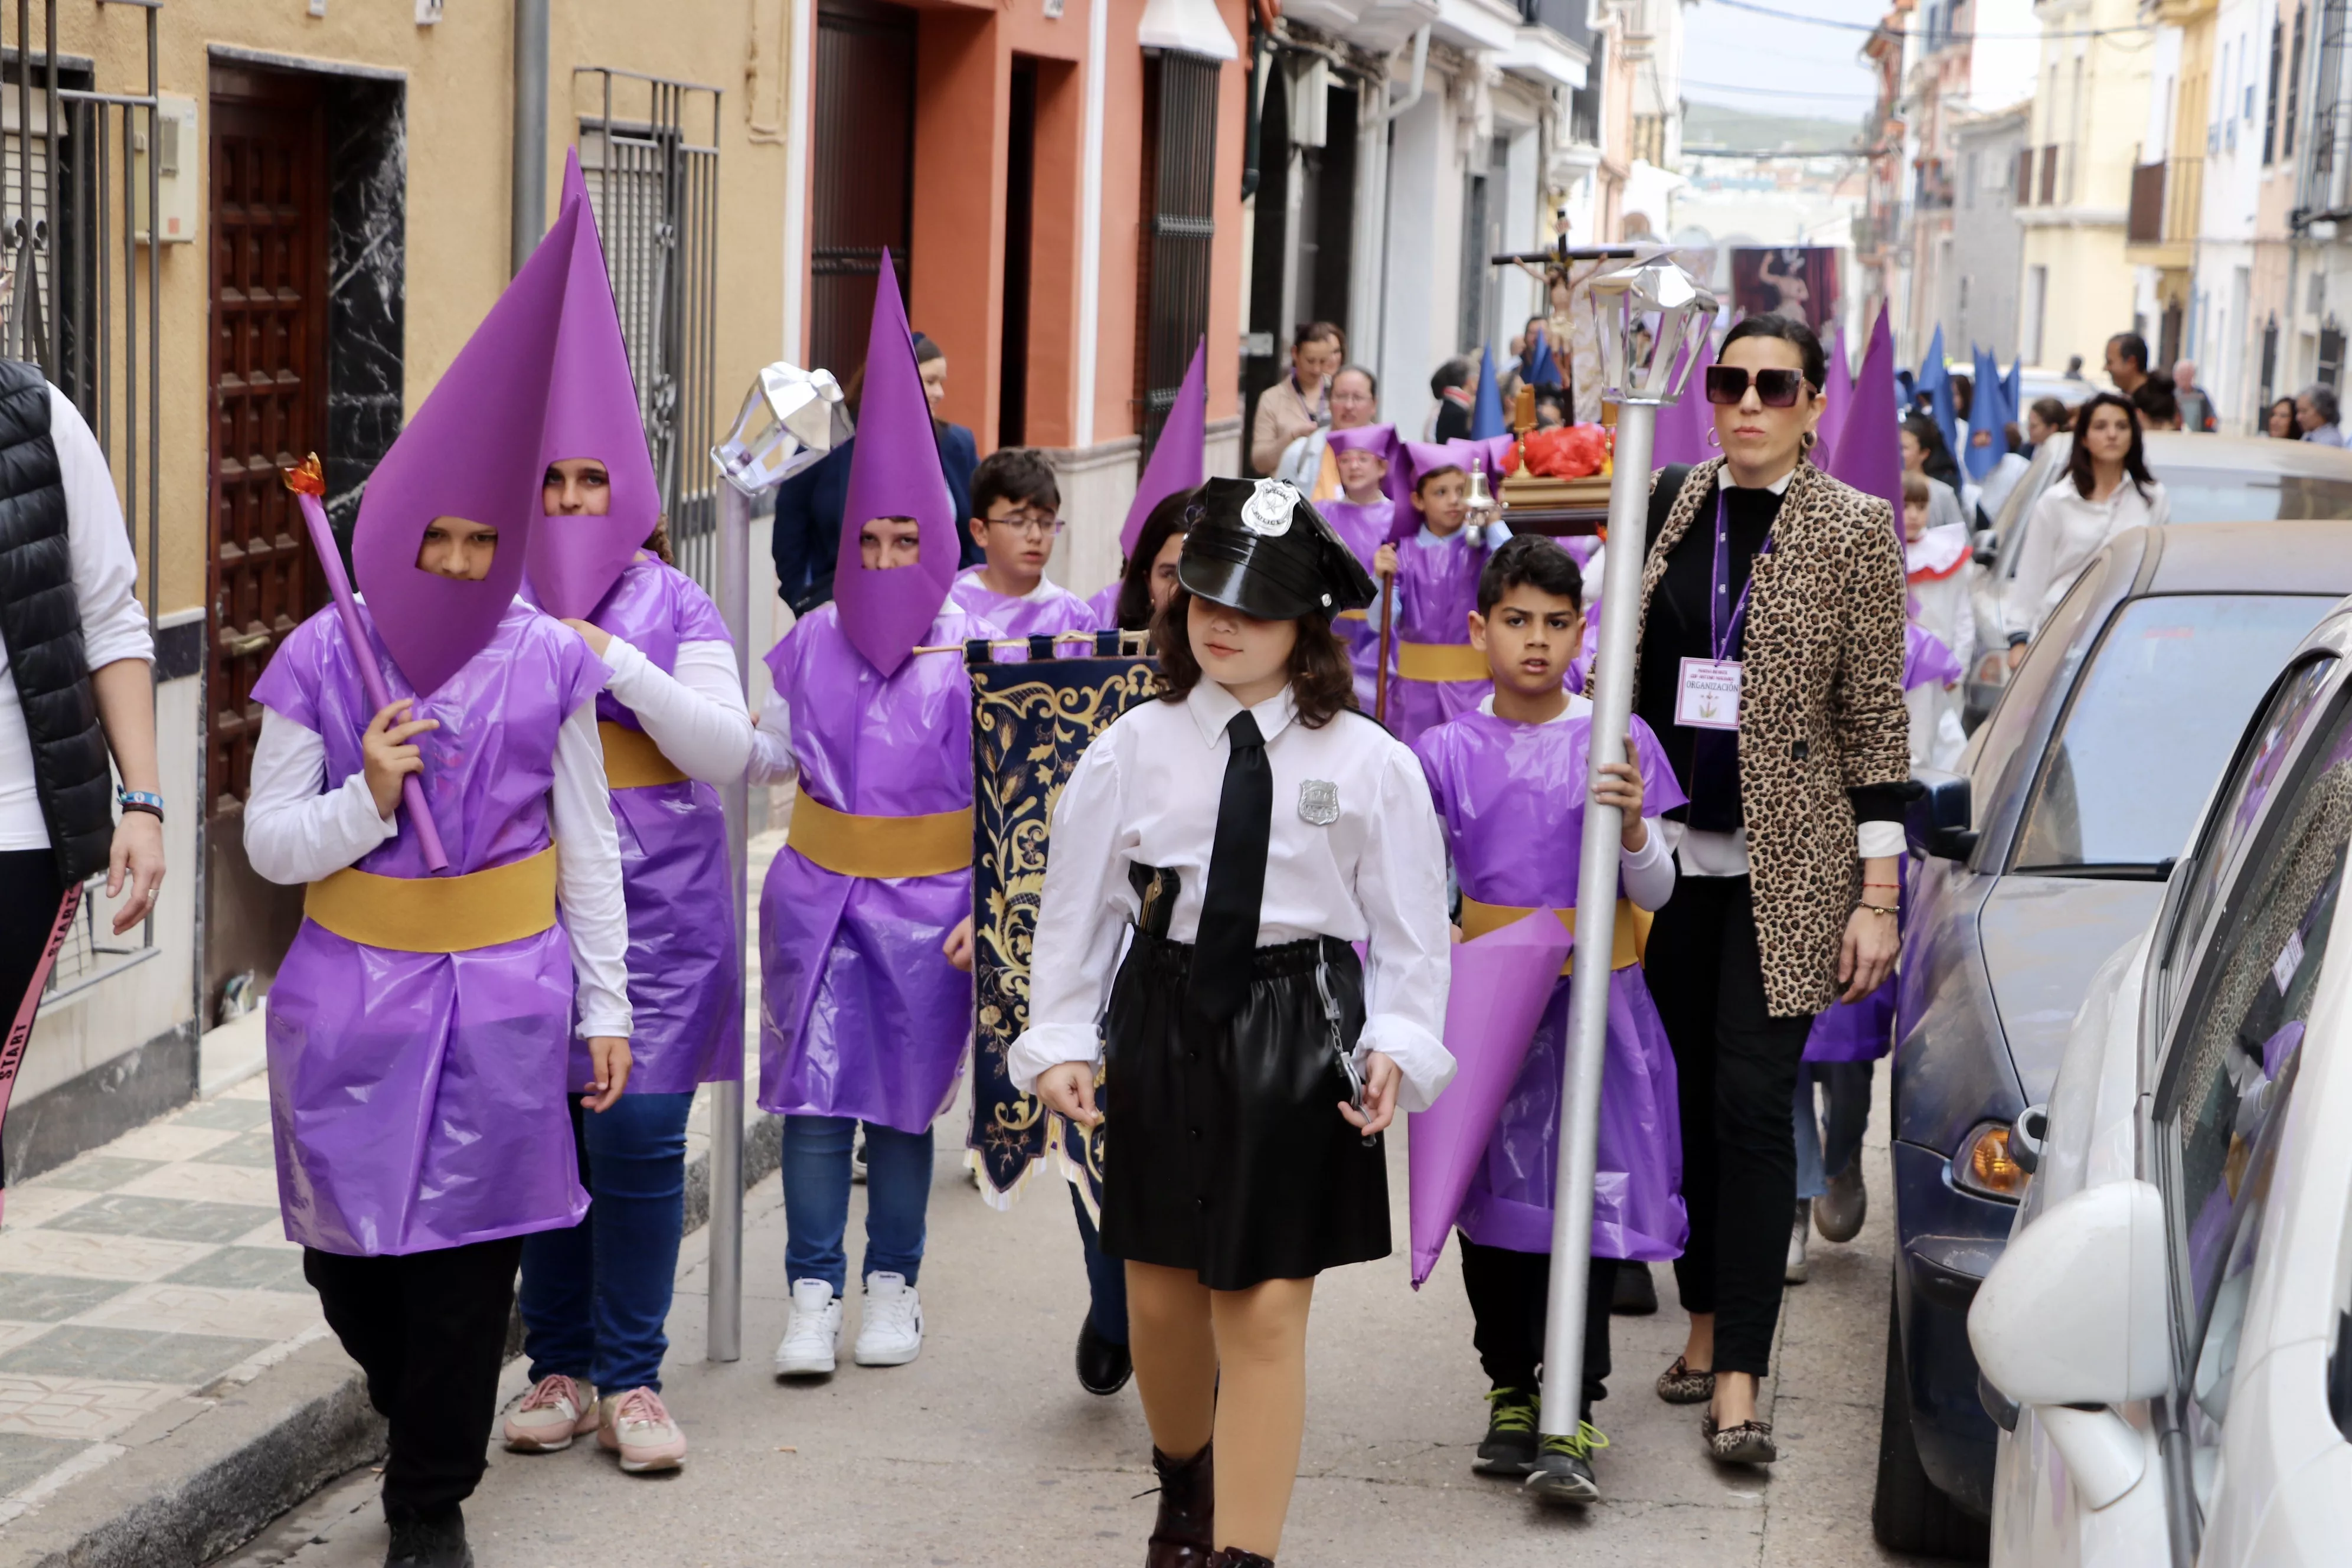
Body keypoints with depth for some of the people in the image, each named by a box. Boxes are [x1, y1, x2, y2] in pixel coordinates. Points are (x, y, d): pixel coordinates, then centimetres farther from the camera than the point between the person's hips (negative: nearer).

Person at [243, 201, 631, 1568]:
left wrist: (606, 1002, 6)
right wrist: (365, 798, -18)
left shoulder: (549, 662, -1)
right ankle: (408, 1387, 40)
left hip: (503, 997, -1)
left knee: (469, 1256, 1)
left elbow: (588, 845, 5)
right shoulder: (323, 659, -3)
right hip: (353, 997, 1)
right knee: (345, 1249, 7)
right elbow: (271, 843, 0)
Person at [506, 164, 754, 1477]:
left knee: (638, 1130, -6)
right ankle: (562, 1366, 17)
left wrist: (620, 666, -15)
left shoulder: (677, 609, 3)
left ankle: (632, 1376, 6)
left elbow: (729, 750, -6)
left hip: (653, 896, -1)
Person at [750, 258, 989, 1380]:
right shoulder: (814, 641, 4)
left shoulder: (975, 652, -5)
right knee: (815, 1094, -1)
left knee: (903, 1099, 6)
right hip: (817, 893, 2)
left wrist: (989, 908, -9)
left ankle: (893, 1283, 22)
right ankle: (814, 1294, 6)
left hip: (925, 902, -2)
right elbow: (769, 754, 18)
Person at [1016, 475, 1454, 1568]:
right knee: (1160, 1295, 16)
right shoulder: (1132, 750, 0)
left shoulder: (1369, 765, -4)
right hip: (1163, 1026, 3)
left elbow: (1410, 927, -1)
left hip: (1296, 1043, -2)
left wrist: (1397, 1046, -12)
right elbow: (1076, 904, 3)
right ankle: (1183, 1480, 45)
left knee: (1265, 1314, -3)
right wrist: (1061, 1041, -3)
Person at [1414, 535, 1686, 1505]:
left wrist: (1633, 826, -17)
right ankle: (1509, 1391, 21)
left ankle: (1574, 1419, -4)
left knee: (1588, 1197, -6)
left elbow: (1656, 893, 2)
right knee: (1492, 1197, 6)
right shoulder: (1447, 753, 3)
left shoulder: (1617, 742, 1)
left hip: (1593, 999, -1)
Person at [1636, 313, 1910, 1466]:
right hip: (1671, 849, 4)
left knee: (1752, 1101, -8)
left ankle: (1738, 1386, -6)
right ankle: (1706, 1327, 25)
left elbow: (1877, 720, -4)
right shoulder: (1668, 508, 7)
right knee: (1690, 1095, 10)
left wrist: (1878, 896, -8)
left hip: (1787, 861, -4)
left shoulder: (1854, 529, -3)